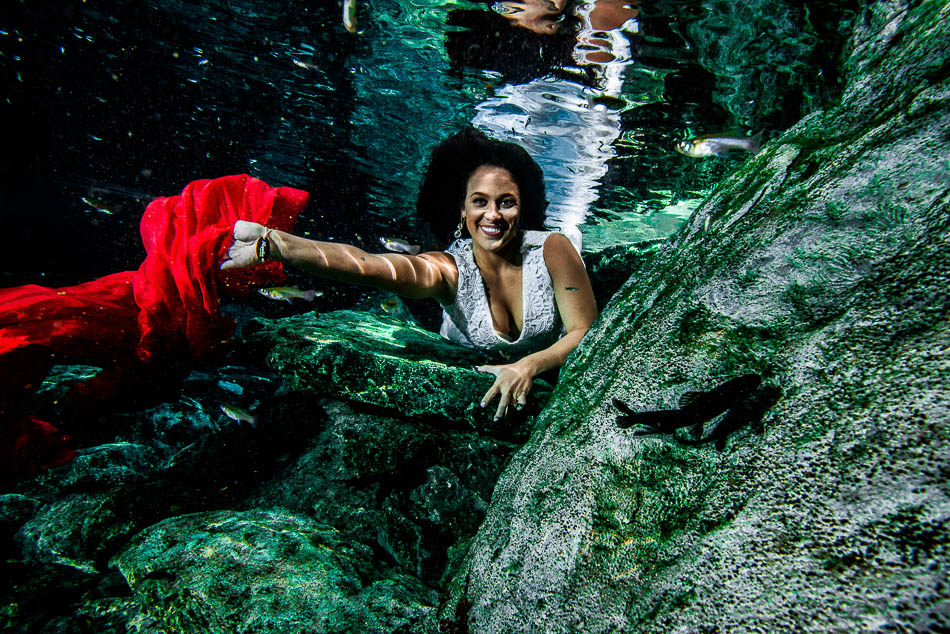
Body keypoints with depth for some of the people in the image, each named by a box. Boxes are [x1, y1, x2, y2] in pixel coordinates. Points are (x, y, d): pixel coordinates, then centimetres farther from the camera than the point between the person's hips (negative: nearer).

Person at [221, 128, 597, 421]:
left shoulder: (552, 251, -24)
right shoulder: (449, 269, -27)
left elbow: (588, 333, -24)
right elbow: (367, 265, -44)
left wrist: (529, 366, -44)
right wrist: (269, 243, -58)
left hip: (545, 384, 2)